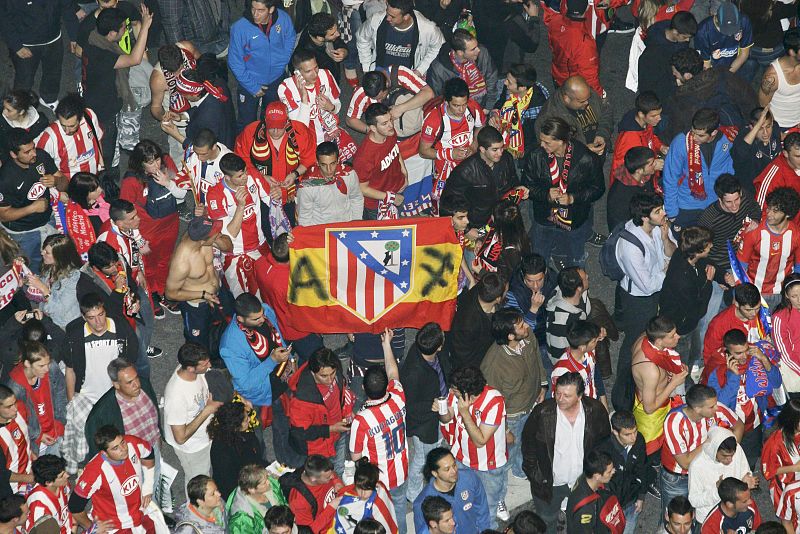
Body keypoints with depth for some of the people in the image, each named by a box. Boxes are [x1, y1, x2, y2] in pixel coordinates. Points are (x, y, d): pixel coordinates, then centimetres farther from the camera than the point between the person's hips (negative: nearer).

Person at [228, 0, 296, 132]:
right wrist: (252, 86, -15)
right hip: (249, 82, -3)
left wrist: (281, 63, -6)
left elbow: (290, 39, 3)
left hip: (276, 80, 3)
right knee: (247, 123, 9)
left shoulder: (283, 19, -20)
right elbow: (235, 62, -18)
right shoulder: (239, 28, -28)